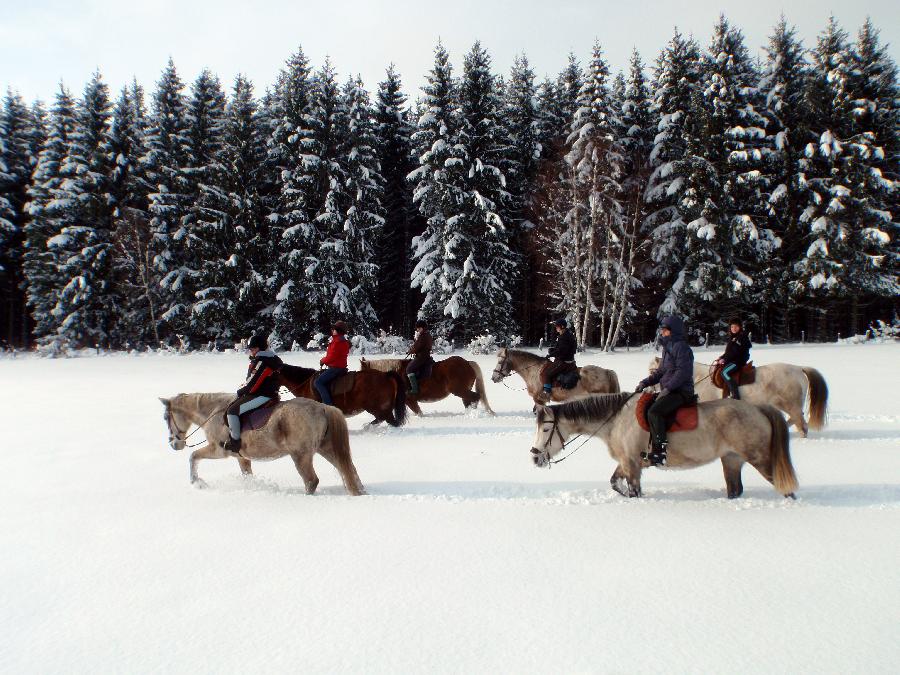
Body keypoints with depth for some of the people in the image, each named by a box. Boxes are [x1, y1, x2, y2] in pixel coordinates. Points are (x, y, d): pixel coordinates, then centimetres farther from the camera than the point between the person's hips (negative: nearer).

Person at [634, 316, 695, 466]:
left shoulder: (681, 347, -11)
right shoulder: (668, 348, 18)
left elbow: (682, 372, -20)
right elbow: (661, 372, 21)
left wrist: (668, 388, -24)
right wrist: (645, 382, 8)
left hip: (681, 392, -10)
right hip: (668, 390, 10)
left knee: (654, 412, -27)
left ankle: (660, 450, -25)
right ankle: (650, 445, 14)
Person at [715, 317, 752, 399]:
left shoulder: (743, 337, -10)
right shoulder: (732, 337, 16)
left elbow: (736, 352, -19)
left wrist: (725, 359, -21)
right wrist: (721, 358, 2)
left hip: (739, 360, -9)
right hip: (731, 360, 9)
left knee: (724, 372, -26)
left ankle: (736, 395, -26)